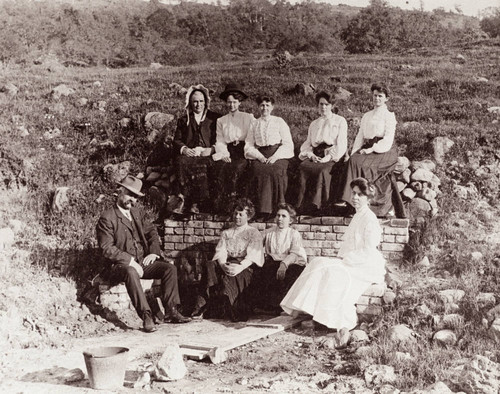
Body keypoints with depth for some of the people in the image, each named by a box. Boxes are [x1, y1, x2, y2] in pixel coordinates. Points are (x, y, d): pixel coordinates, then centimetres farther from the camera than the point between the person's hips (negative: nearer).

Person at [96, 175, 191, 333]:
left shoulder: (138, 213, 17)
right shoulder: (107, 218, -6)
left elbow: (152, 232, 17)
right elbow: (107, 248, -14)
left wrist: (153, 252, -3)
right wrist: (130, 261, -22)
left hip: (142, 262, 7)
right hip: (120, 265, -6)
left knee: (170, 268, -14)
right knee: (131, 272, -39)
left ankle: (171, 311, -15)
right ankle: (146, 316, -41)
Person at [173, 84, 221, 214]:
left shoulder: (215, 118, 18)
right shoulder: (183, 120, 23)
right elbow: (176, 140, 15)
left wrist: (211, 149, -10)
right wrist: (184, 149, -7)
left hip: (207, 156, -2)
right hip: (189, 154, 2)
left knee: (203, 166, -37)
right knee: (180, 161, -34)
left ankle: (196, 203, -34)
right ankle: (184, 200, -36)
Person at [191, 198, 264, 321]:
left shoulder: (254, 233, 12)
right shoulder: (226, 233, 24)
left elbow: (252, 255, -4)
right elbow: (220, 252, 7)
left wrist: (240, 266, -25)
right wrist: (223, 264, -17)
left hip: (245, 266, -3)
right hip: (226, 264, 3)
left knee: (230, 277, -38)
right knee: (209, 265, -31)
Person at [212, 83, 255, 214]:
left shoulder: (249, 118, 14)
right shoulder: (221, 121, 22)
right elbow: (219, 141, 12)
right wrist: (224, 154, -7)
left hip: (243, 153, -2)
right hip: (227, 152, 2)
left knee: (237, 168, -33)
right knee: (221, 167, -29)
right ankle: (220, 204, -29)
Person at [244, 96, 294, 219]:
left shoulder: (279, 122, 13)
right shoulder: (254, 124, 19)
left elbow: (288, 144, 5)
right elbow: (248, 145, 12)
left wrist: (275, 157, -12)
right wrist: (260, 157, -8)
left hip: (278, 156, -1)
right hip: (259, 156, 1)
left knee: (276, 171, -34)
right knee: (259, 171, -32)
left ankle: (278, 208, -31)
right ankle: (263, 209, -35)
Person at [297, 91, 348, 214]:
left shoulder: (340, 121, 15)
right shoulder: (314, 124, 29)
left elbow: (341, 144, 2)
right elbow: (307, 143, 19)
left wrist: (329, 157, -14)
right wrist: (310, 154, -5)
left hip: (332, 157, -3)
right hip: (315, 156, 3)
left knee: (324, 170, -37)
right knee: (303, 167, -31)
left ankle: (318, 204, -38)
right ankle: (301, 205, -36)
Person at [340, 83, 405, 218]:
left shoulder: (389, 116, 5)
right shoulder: (366, 116, 24)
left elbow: (388, 140, -6)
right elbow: (360, 136, 17)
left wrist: (372, 149, -19)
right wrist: (354, 152, 0)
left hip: (385, 151, -5)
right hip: (368, 150, 5)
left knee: (360, 163, -30)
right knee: (354, 160, -25)